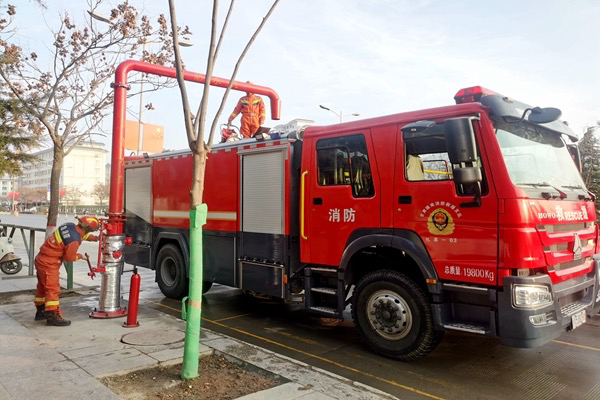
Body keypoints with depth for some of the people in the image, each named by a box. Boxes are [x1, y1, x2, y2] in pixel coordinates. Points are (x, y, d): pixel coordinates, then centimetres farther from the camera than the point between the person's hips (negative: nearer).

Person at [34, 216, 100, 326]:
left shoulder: (70, 225, -3)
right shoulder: (74, 241, -27)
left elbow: (80, 234, 19)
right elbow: (69, 257, -14)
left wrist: (93, 238, 12)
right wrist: (79, 256, 4)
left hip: (41, 259, 10)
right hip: (49, 264, -10)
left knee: (43, 287, 20)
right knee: (53, 289, -3)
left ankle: (40, 312, 34)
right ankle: (52, 316, 2)